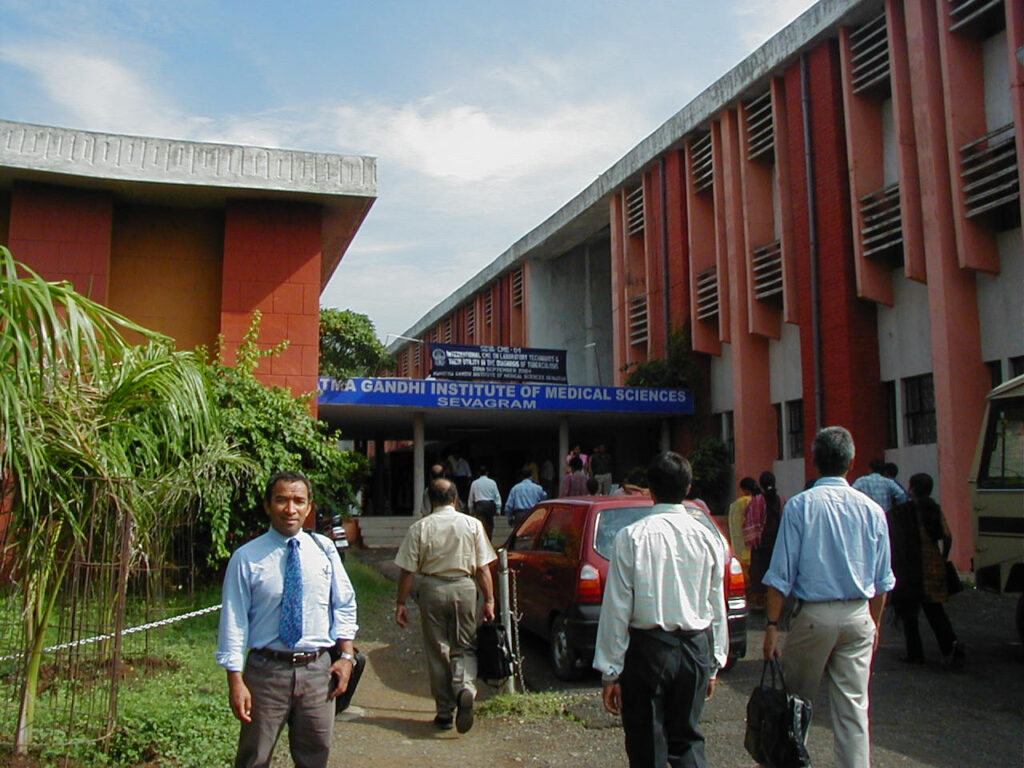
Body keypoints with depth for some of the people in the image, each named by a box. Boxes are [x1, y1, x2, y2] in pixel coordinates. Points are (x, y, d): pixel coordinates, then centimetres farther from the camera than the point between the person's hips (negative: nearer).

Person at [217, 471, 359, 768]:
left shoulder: (324, 549, 1)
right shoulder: (247, 558, -8)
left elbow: (344, 605, 8)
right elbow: (234, 621, -6)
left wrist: (347, 655, 0)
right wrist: (236, 681, -9)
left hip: (317, 668, 2)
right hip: (266, 669, -2)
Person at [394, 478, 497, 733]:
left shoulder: (419, 528, -3)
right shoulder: (473, 524, 0)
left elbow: (407, 571, -4)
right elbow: (483, 568, -1)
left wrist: (401, 603, 4)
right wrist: (489, 600, 6)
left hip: (432, 590, 0)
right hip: (464, 588, 1)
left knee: (437, 651, 10)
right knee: (464, 647, 13)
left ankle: (444, 712, 16)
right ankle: (465, 688, -15)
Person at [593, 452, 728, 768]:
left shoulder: (630, 537, -10)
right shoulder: (709, 538, -1)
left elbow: (617, 609, -10)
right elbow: (717, 608, 4)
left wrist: (610, 671, -3)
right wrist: (714, 664, 15)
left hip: (648, 650, -3)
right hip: (696, 649, 3)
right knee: (688, 740, 18)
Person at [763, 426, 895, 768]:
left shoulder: (800, 505, -7)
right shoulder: (872, 509, 3)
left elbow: (781, 574, -9)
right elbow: (882, 579, 10)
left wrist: (772, 625, -4)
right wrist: (874, 623, 22)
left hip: (814, 615, -3)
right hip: (858, 616, 3)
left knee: (795, 700, 11)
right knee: (854, 705, 7)